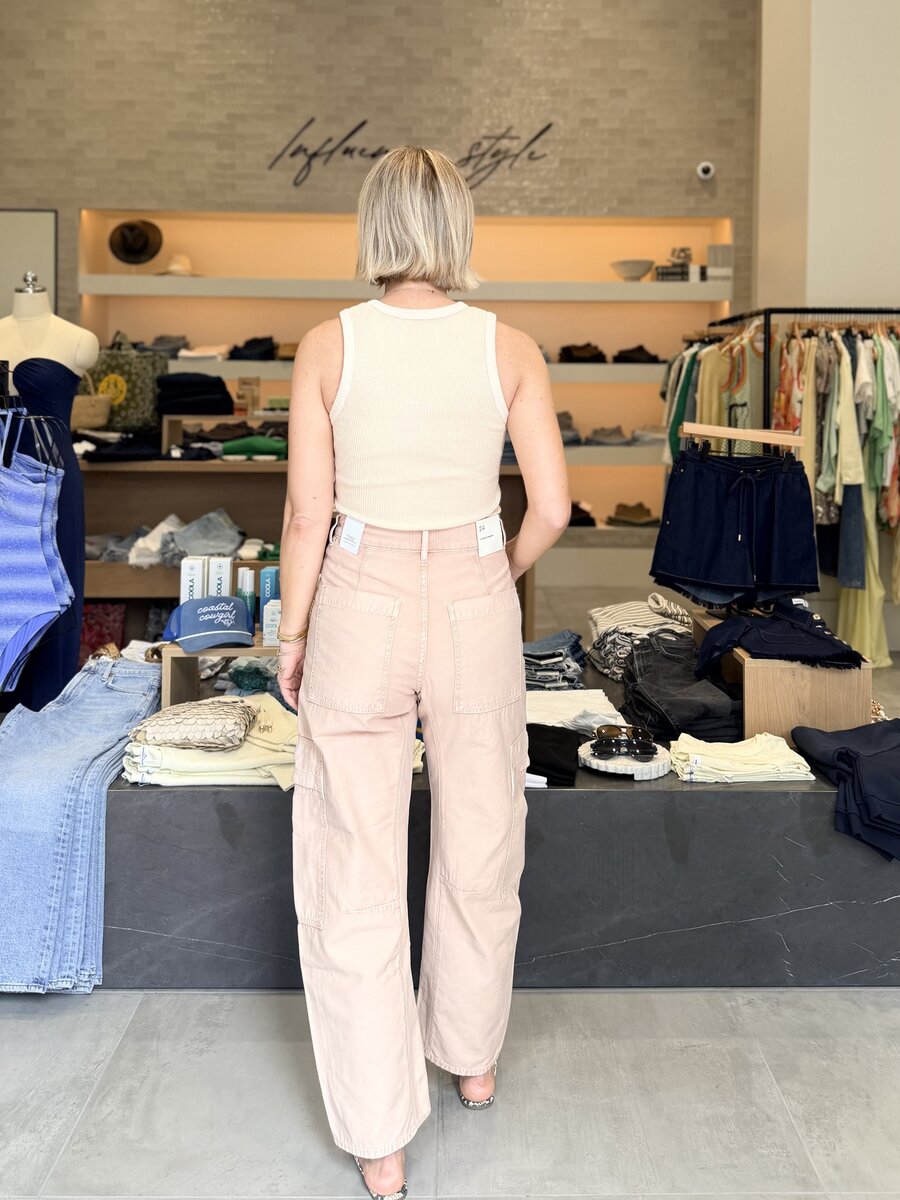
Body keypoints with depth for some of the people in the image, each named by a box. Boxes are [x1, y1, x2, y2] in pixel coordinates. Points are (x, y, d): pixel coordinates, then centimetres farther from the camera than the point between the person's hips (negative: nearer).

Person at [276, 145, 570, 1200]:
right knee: (478, 853, 20)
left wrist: (292, 636, 5)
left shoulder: (328, 343, -6)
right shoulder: (509, 348, -3)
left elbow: (307, 514, -6)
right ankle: (470, 1057, 41)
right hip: (474, 604, 2)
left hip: (360, 603, -1)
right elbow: (551, 510, -5)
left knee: (354, 875, 8)